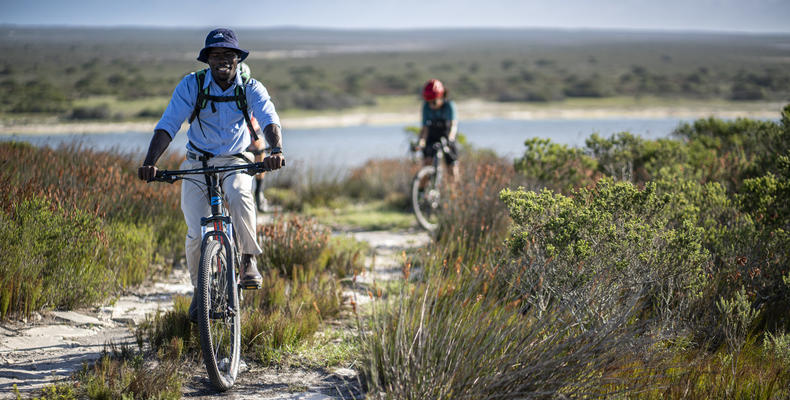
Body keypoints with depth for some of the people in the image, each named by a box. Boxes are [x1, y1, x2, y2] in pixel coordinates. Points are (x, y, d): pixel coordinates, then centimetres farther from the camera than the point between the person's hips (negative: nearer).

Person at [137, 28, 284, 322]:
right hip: (197, 163, 0)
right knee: (197, 233, -12)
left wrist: (276, 150, -46)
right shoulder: (192, 85, -11)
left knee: (240, 197, -35)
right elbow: (168, 125, -20)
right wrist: (150, 162, -36)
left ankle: (248, 261, -19)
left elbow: (269, 120, -24)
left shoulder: (251, 88, -8)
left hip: (234, 162, 0)